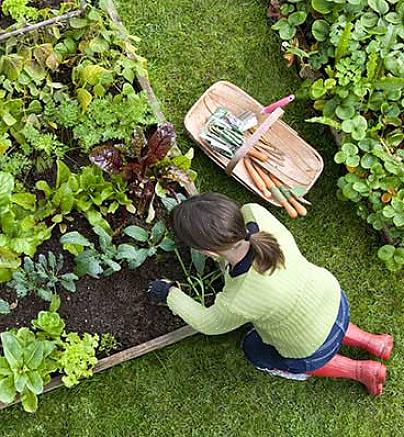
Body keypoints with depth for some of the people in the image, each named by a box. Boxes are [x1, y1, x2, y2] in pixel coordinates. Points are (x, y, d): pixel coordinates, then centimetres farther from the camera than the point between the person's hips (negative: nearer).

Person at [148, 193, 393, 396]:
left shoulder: (237, 303, -40)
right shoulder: (256, 214, -31)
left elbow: (209, 324, -15)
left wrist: (171, 295, -1)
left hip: (315, 349, -5)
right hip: (333, 298, 5)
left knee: (255, 350, 25)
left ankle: (359, 371, 22)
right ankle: (372, 342, 33)